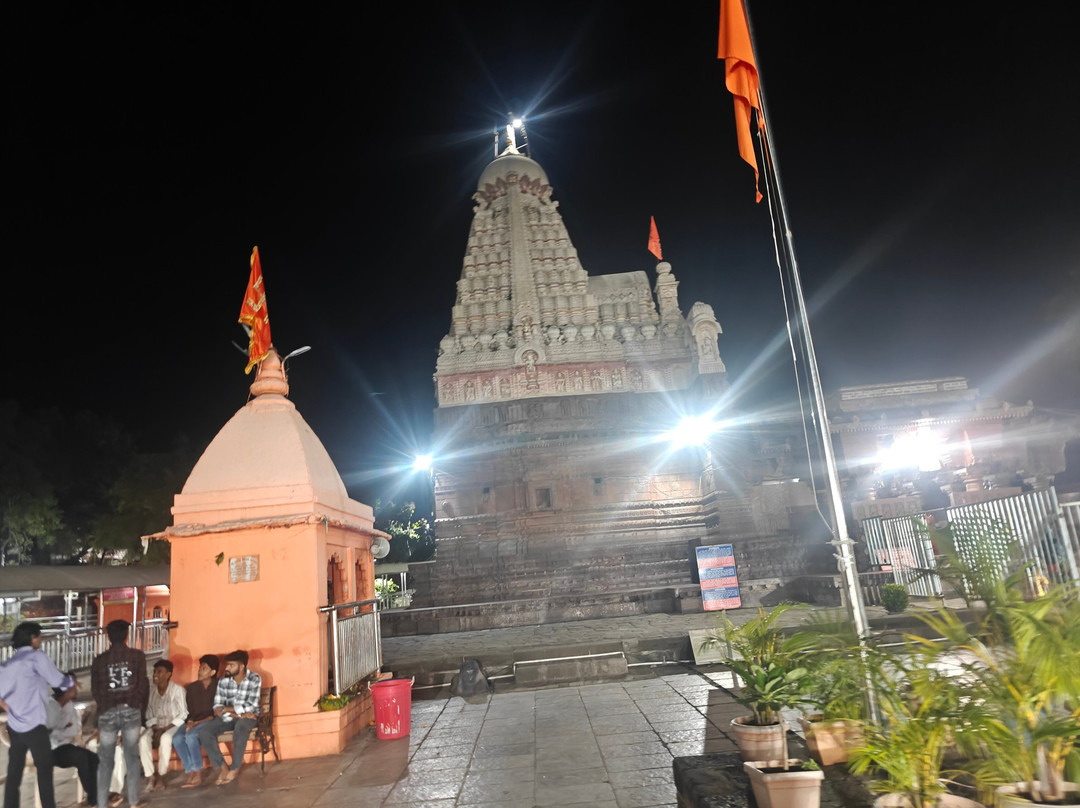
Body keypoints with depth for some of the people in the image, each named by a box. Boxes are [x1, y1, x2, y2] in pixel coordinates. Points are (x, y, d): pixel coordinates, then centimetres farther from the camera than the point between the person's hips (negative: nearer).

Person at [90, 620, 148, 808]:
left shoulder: (99, 660, 5)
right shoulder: (137, 656, 0)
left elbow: (95, 690, 9)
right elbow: (143, 685, 0)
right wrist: (141, 708, 14)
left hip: (107, 712, 1)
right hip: (131, 710, -1)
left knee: (106, 759, 10)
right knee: (132, 756, 10)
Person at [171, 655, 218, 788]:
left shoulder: (218, 686, -1)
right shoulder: (192, 687, 15)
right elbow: (189, 711, 14)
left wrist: (199, 722, -16)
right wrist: (190, 722, -8)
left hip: (210, 721, -5)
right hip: (193, 722, 5)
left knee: (191, 736, -32)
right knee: (177, 738, -25)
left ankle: (198, 773, -19)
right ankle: (191, 772, -19)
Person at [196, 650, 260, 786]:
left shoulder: (254, 679, -12)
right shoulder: (223, 681, -3)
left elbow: (251, 706, -18)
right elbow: (217, 708, -6)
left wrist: (226, 709, -12)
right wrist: (237, 713, -20)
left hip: (248, 717, -4)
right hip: (228, 718, 4)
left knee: (241, 726, -38)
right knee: (204, 731, -21)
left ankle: (235, 768, -20)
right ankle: (222, 767, -11)